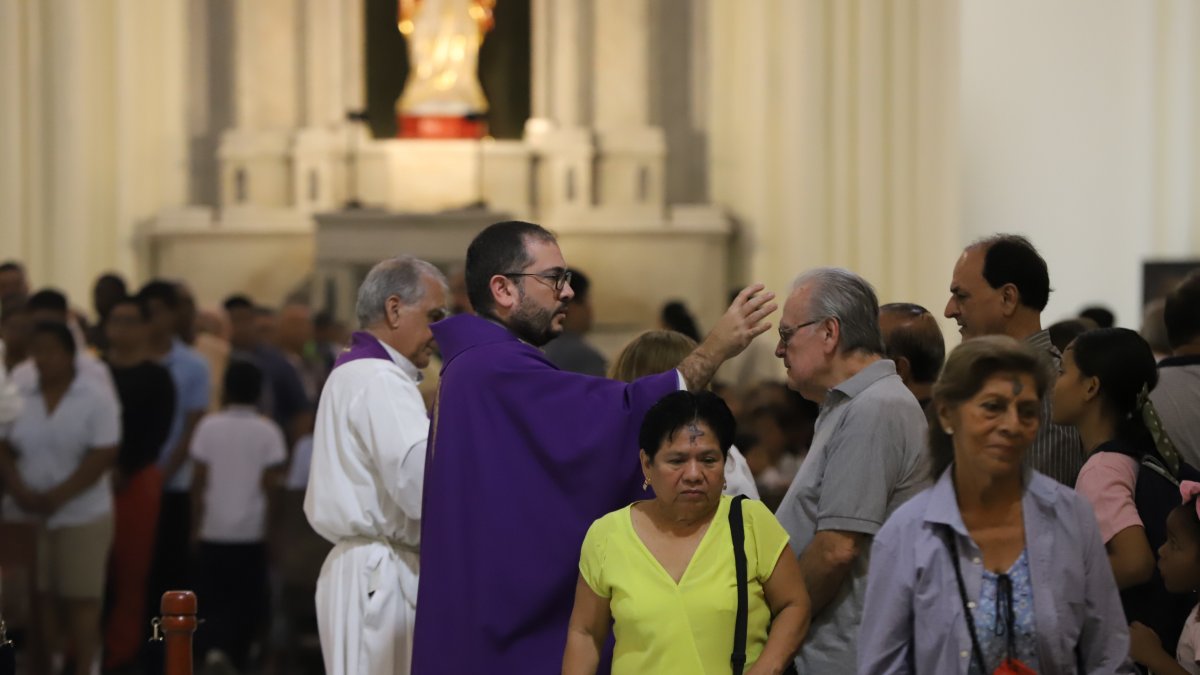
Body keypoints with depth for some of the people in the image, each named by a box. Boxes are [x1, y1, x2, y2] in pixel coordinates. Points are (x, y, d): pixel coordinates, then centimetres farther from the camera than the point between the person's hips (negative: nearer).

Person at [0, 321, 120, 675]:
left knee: (81, 599, 0)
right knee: (41, 597, 6)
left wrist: (56, 497, -18)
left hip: (82, 516, -3)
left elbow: (102, 457, -13)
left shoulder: (96, 399, -8)